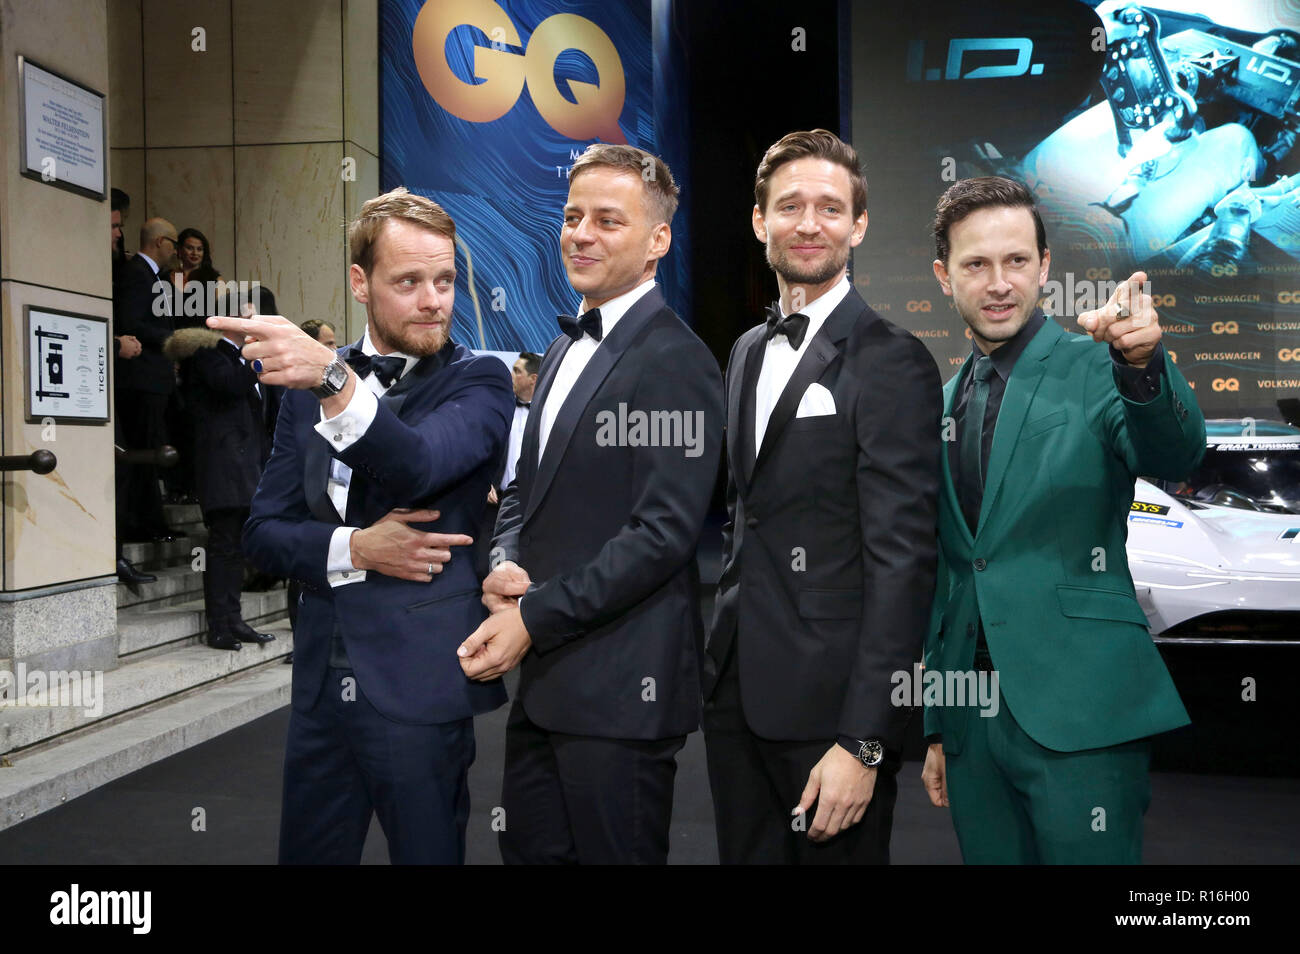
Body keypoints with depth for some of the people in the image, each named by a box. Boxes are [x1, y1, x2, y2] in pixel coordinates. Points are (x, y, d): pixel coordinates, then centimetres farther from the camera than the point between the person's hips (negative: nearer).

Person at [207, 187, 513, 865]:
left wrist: (333, 377, -41)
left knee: (426, 850, 7)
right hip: (321, 678, 4)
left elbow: (418, 464, -26)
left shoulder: (478, 381, -5)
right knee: (306, 852, 16)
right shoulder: (307, 381, 8)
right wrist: (356, 547, -12)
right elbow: (263, 531, 6)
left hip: (419, 683, -4)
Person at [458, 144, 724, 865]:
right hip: (542, 676, 8)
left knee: (612, 852, 7)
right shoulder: (564, 350, 14)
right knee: (529, 849, 18)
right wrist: (505, 566, -1)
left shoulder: (676, 362, -14)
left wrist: (533, 617, -17)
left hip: (619, 687, -8)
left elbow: (664, 531, -20)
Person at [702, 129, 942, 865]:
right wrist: (722, 654, 11)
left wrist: (864, 741, -18)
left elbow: (902, 557, -15)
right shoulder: (748, 351, 12)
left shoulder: (891, 361, -11)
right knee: (748, 855, 17)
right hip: (736, 691, 7)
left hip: (830, 701, -6)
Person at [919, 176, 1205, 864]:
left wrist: (1142, 362, -44)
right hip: (971, 714, 5)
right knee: (990, 855, 13)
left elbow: (1174, 457, -24)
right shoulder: (941, 404, 11)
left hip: (1077, 716, -5)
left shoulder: (1095, 370, -4)